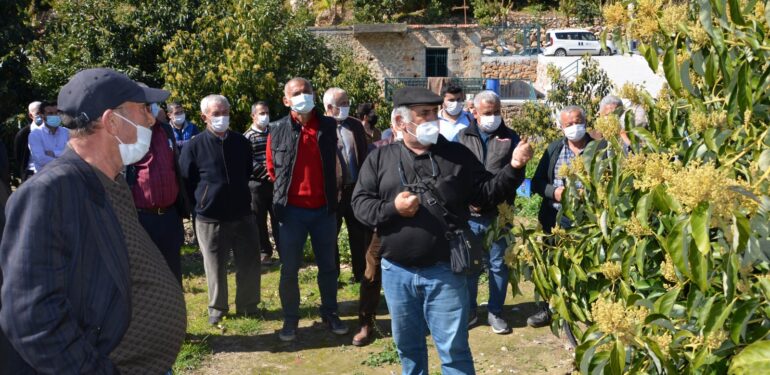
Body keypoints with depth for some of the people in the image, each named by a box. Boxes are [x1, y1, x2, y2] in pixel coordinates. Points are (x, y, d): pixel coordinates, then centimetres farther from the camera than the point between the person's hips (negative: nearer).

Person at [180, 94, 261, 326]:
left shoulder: (241, 143, 3)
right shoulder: (193, 147, -7)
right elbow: (186, 183, 2)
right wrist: (201, 205, 6)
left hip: (243, 215, 3)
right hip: (210, 219, -3)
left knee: (249, 265, 7)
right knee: (215, 268, 7)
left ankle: (248, 305, 26)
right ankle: (217, 308, 26)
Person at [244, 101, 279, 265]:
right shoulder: (248, 136, -2)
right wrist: (265, 172, -20)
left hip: (275, 182, 3)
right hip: (257, 184, -3)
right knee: (259, 220, 5)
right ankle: (264, 252, 16)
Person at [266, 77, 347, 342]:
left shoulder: (328, 126, -1)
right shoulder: (278, 131, -6)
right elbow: (272, 169, 7)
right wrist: (287, 191, 10)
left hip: (324, 209, 2)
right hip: (292, 210, -2)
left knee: (328, 266, 13)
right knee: (289, 270, 6)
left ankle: (330, 314, 30)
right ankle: (290, 320, 21)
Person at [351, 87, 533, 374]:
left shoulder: (457, 155, 1)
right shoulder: (380, 158, 2)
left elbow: (486, 193, 2)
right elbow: (360, 203, 1)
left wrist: (513, 168, -12)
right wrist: (391, 208, -16)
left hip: (444, 272, -1)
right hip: (397, 272, 2)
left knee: (454, 348, 7)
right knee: (407, 346, 20)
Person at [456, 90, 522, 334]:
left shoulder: (510, 138, 6)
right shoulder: (463, 137, 6)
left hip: (499, 214, 0)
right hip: (469, 214, 0)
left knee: (498, 265, 8)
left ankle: (495, 312, 23)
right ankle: (469, 310, 25)